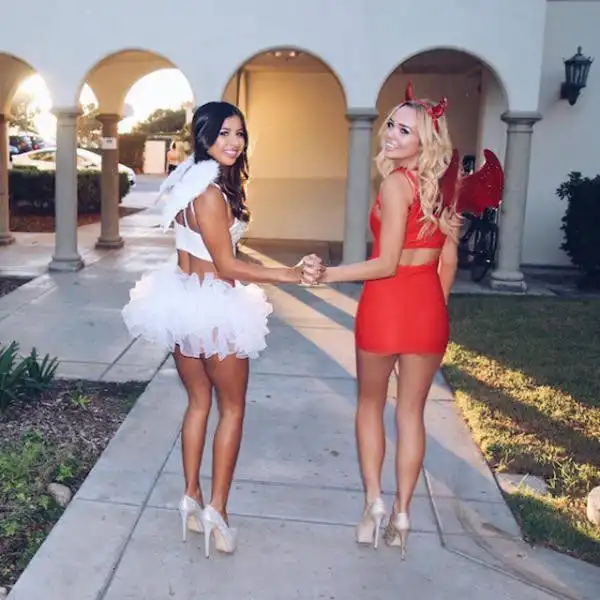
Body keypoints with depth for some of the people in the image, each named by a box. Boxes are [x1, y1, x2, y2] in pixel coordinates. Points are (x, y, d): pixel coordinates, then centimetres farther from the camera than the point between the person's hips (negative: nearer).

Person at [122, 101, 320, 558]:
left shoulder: (191, 181, 8)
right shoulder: (211, 193, -22)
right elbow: (227, 267, -20)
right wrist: (290, 274, -18)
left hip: (184, 300, 9)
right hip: (212, 307, -9)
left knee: (199, 401, 18)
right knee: (233, 408, 7)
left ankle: (192, 498, 27)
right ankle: (216, 508, 12)